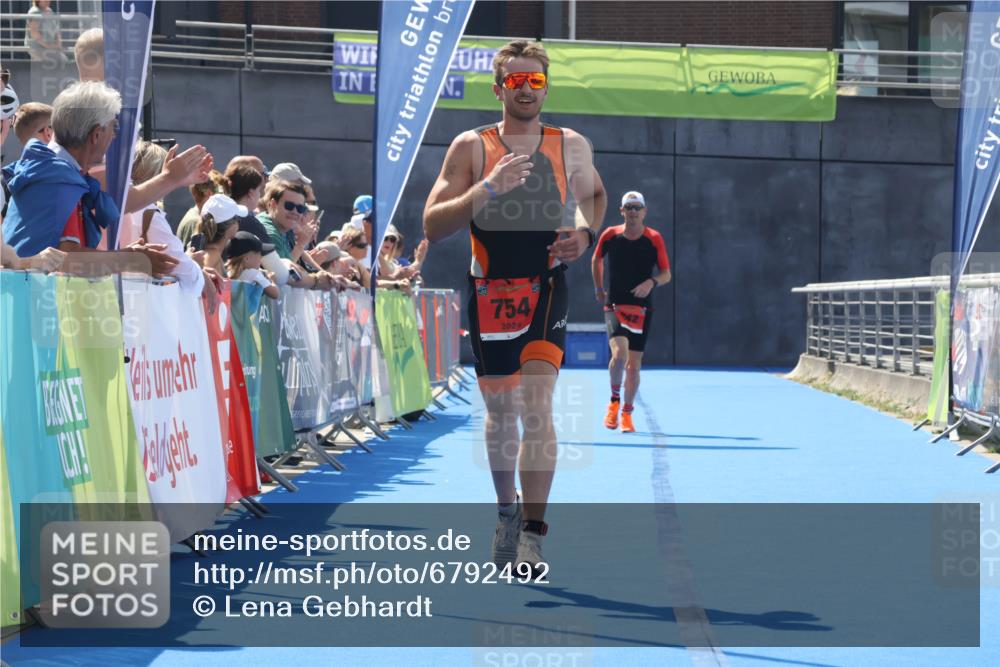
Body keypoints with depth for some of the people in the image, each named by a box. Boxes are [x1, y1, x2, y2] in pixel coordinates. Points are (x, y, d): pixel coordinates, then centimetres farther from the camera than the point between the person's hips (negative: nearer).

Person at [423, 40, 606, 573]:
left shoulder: (572, 146, 3)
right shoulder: (470, 147, -3)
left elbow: (593, 195, 24)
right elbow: (432, 226, -9)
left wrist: (584, 234, 2)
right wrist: (486, 189, -23)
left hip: (546, 292, -1)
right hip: (489, 294, 1)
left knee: (536, 405, -16)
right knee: (500, 410, 12)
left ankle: (532, 535, -15)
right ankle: (507, 512, 35)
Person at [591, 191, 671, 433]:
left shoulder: (654, 239, -3)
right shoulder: (610, 235, -1)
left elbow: (666, 274, -1)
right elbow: (596, 259, 19)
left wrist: (652, 282, -21)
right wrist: (599, 289, 17)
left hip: (641, 308, 1)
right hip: (614, 305, -1)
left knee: (633, 364, 4)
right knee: (619, 354, -23)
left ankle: (626, 413, 21)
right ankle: (614, 401, 1)